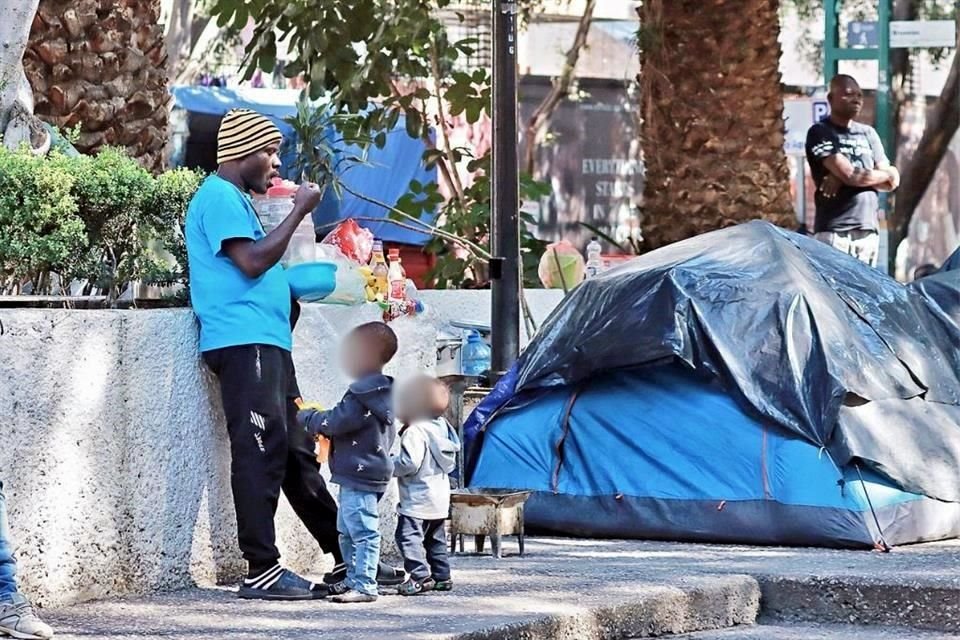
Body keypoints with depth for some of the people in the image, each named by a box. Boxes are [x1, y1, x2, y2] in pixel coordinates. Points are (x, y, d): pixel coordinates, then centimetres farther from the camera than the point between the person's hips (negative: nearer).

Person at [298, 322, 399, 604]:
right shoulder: (380, 392, 14)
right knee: (347, 532, 19)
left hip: (360, 476, -11)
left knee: (362, 532, -9)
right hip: (363, 474, 11)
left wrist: (306, 417, -2)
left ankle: (365, 586, -9)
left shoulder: (363, 395, -19)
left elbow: (334, 422, -19)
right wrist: (319, 423, 20)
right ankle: (354, 579, 25)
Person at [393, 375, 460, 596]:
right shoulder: (441, 427, 10)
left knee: (409, 535, -10)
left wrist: (390, 467, -9)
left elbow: (410, 463, -26)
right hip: (440, 497, 10)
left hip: (418, 498, -10)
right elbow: (450, 462, 18)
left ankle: (420, 576, -18)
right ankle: (442, 576, 22)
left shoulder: (414, 432, -18)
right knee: (435, 538, 18)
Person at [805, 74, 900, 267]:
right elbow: (849, 175, -13)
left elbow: (890, 183, 9)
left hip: (868, 230, 6)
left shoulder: (868, 133, 17)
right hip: (834, 231, -6)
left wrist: (844, 178, -7)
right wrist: (888, 173, 4)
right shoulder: (820, 133, -1)